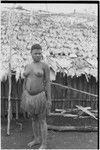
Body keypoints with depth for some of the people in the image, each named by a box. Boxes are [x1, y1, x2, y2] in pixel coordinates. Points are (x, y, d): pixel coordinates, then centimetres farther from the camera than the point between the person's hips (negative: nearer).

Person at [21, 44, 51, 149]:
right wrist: (24, 98, 12)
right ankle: (36, 139, 37)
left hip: (40, 96, -6)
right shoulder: (28, 66, 7)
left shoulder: (45, 66, -9)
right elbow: (25, 83, 11)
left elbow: (48, 83, -10)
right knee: (34, 119, 19)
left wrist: (49, 99, -11)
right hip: (30, 96, 6)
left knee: (42, 121, 3)